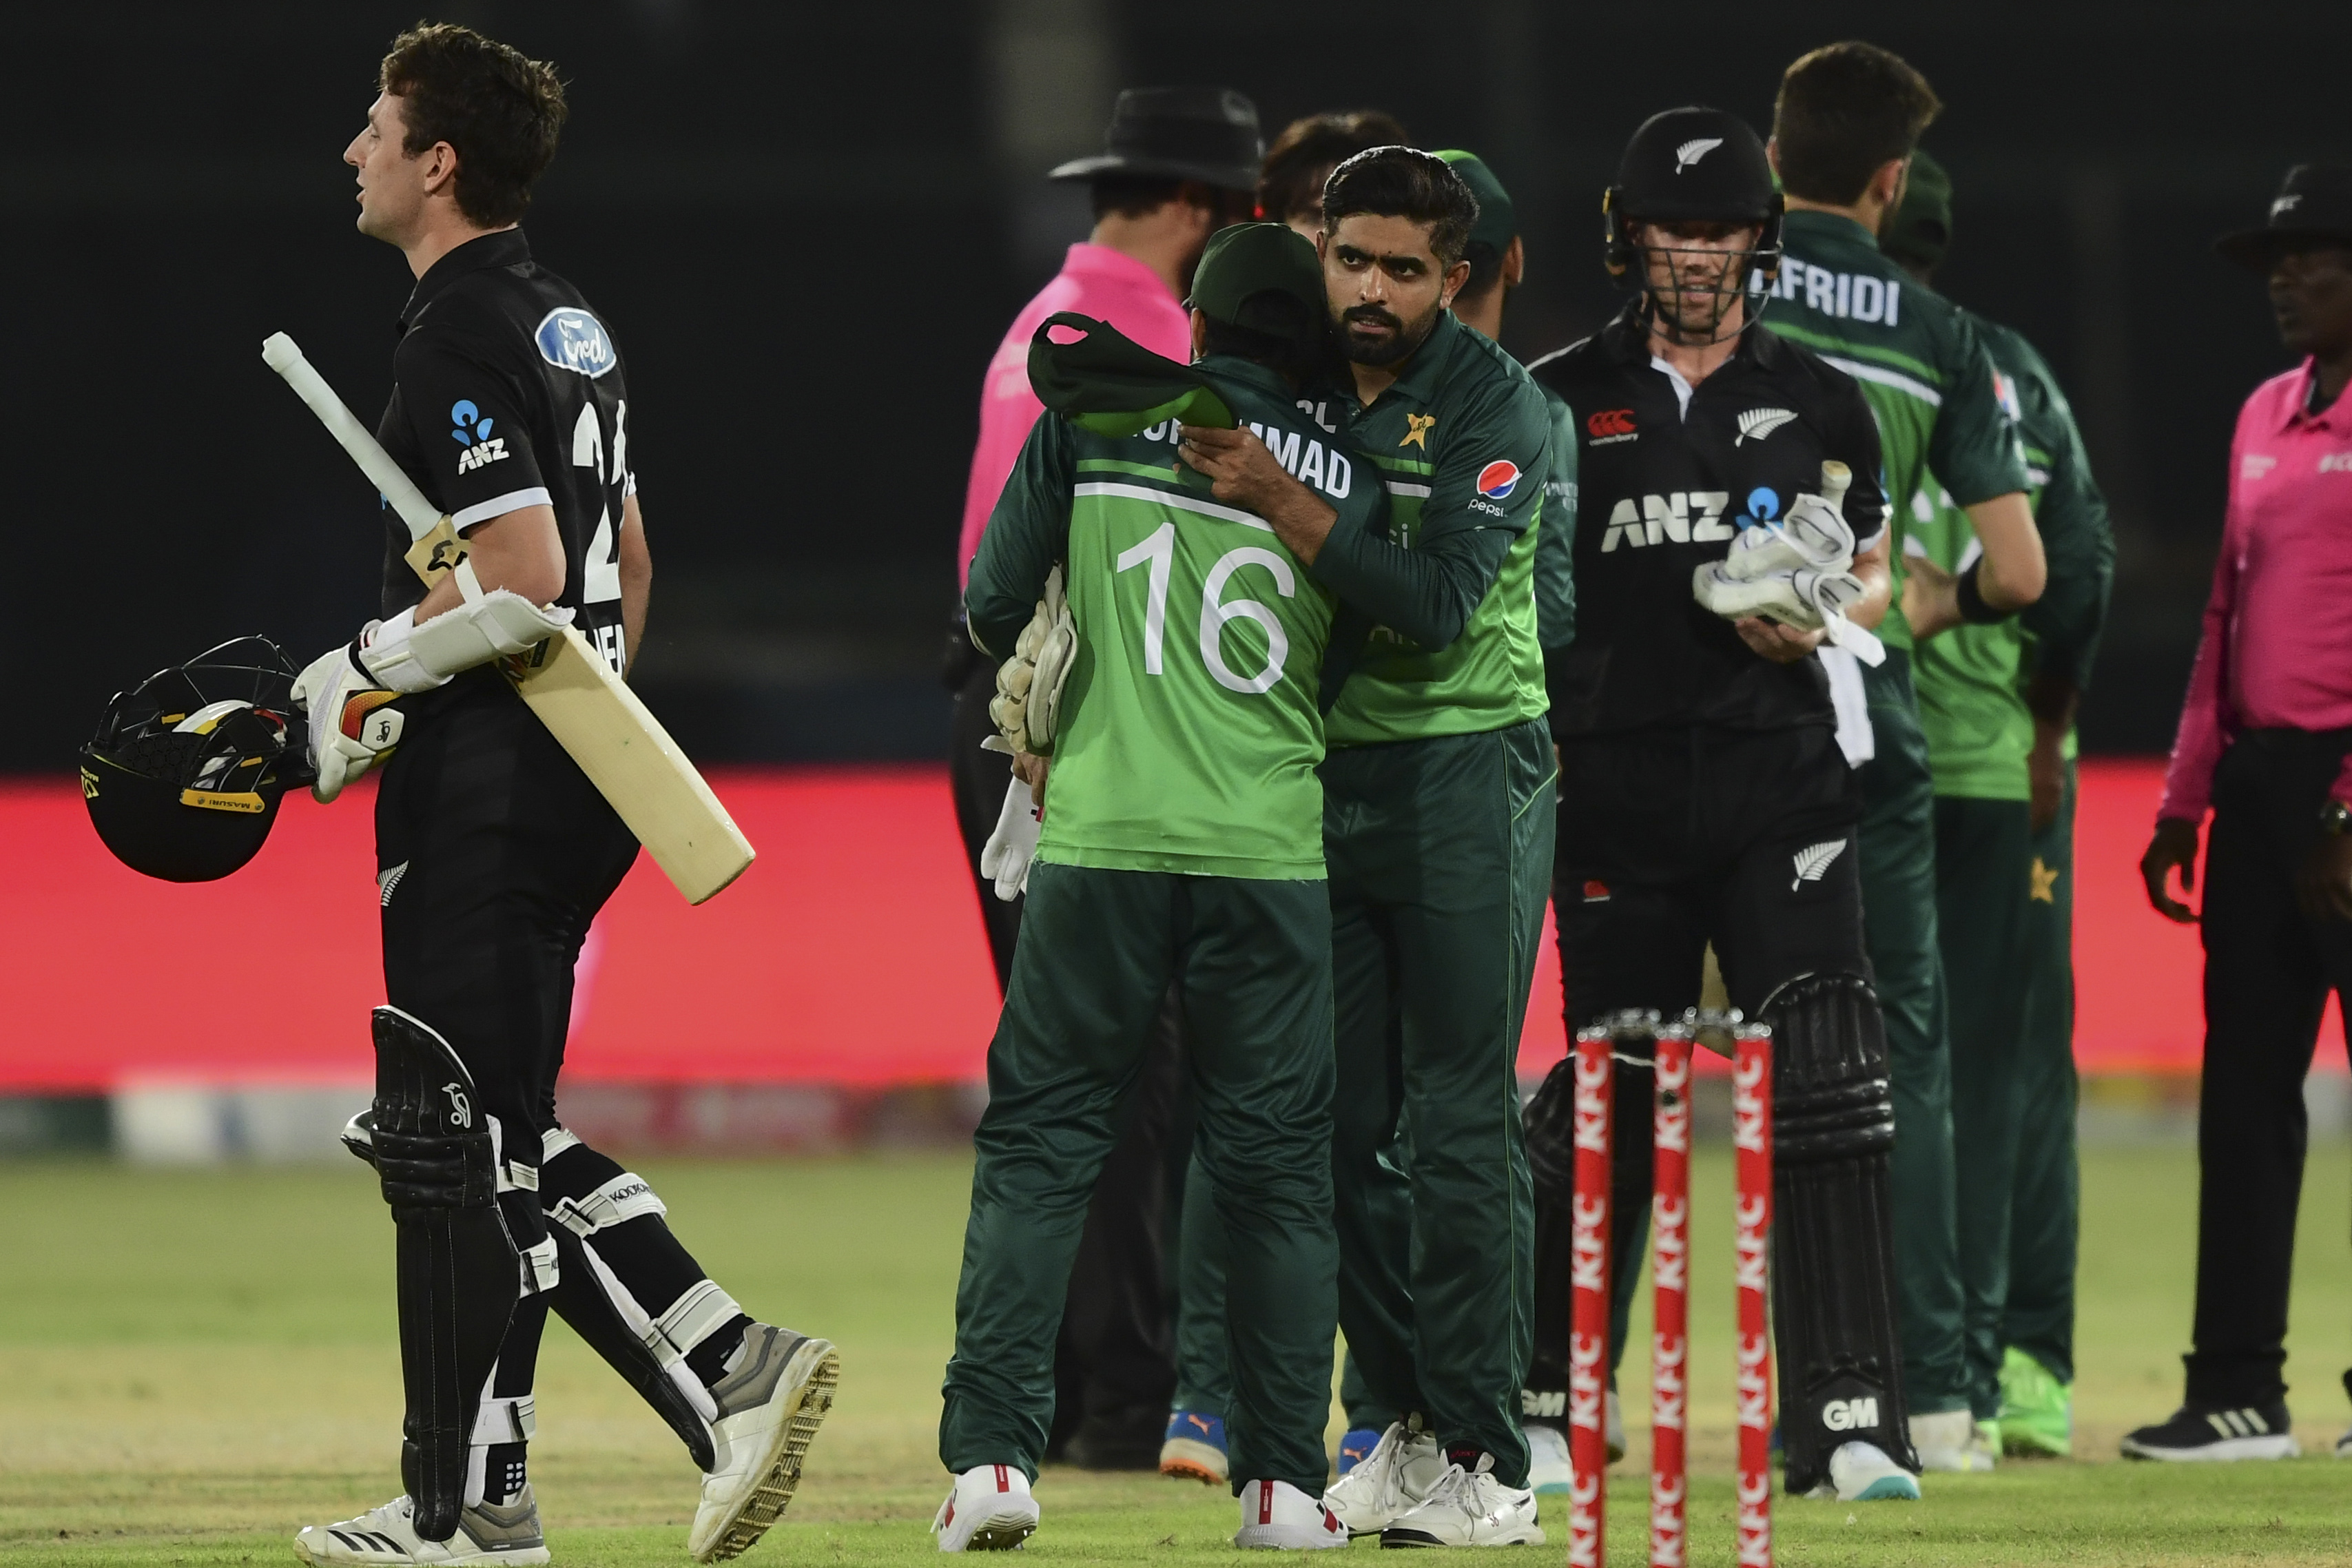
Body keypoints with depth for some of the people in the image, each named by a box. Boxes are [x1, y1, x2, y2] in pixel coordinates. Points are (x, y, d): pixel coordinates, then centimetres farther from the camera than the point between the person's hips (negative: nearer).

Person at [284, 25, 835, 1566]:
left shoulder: (457, 340, -16)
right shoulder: (574, 325, 15)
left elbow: (521, 586, -23)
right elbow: (628, 560, 23)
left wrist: (363, 673, -11)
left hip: (483, 787, -10)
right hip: (582, 785, 10)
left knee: (458, 1144, -3)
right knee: (503, 1140, 14)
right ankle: (731, 1367, 3)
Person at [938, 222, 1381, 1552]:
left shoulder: (1092, 428, 3)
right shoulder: (1347, 479, 6)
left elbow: (995, 608, 7)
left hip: (1103, 839, -1)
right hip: (1275, 850, 1)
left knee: (1039, 1143, 4)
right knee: (1280, 1165, 9)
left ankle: (994, 1453, -7)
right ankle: (1284, 1481, 6)